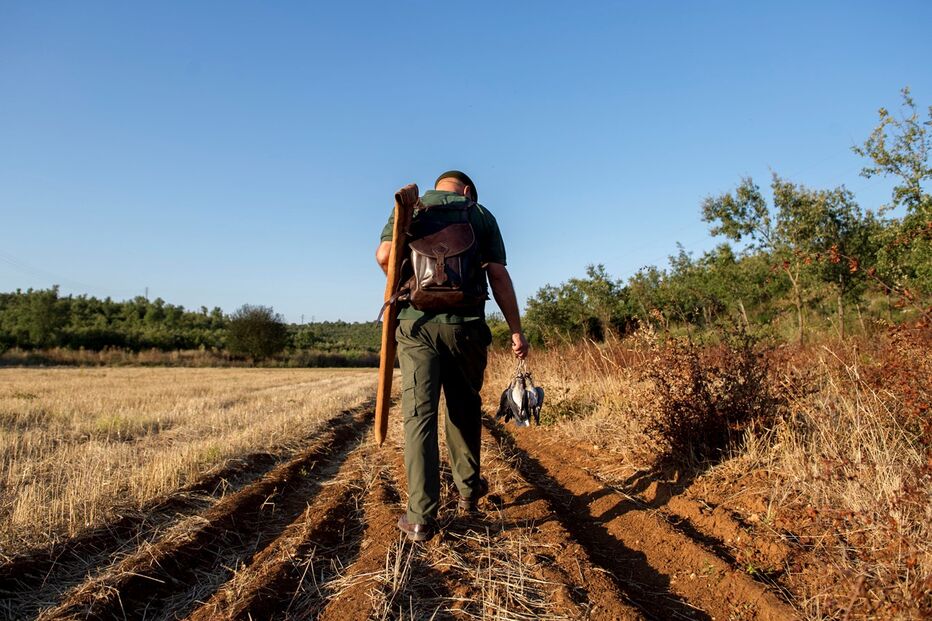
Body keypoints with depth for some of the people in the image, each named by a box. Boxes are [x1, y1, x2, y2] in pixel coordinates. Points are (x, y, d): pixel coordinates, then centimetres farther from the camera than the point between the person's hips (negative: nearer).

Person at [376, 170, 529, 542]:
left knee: (419, 416, -1)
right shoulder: (481, 215, 11)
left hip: (415, 323, 0)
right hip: (465, 325, 1)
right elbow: (498, 275, 1)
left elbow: (384, 255, -3)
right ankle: (468, 489, 31)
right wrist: (516, 330, 3)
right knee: (464, 410, 18)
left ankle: (421, 518, -3)